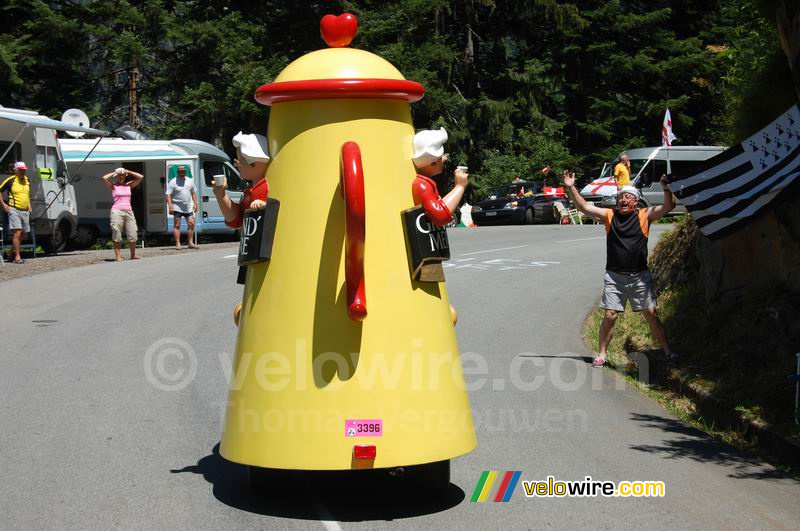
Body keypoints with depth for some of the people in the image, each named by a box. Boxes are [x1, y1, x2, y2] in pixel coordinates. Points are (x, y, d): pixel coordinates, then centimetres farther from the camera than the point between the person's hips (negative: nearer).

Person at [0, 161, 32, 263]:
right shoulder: (10, 180, -8)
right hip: (14, 210, -7)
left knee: (24, 234, 13)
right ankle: (17, 257, -11)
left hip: (25, 211, 7)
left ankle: (12, 250, 32)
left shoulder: (27, 180, 11)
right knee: (17, 233, -13)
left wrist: (29, 204, 21)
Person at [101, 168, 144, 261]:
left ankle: (133, 255, 14)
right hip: (117, 212, -4)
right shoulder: (113, 186, 6)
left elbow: (141, 177, 11)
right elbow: (103, 178, -11)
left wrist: (128, 172, 9)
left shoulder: (128, 185, 16)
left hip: (129, 212, 4)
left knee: (133, 235, 1)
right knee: (117, 236, -5)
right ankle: (118, 257, -3)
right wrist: (114, 173, 2)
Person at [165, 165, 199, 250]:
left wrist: (195, 203, 10)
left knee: (191, 224, 2)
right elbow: (168, 194, -10)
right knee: (177, 225, -4)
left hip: (188, 207, 5)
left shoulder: (190, 181, 11)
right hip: (177, 208, -5)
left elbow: (193, 193, 20)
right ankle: (177, 244, -3)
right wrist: (170, 206, -19)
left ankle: (190, 243, 10)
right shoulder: (173, 182, -5)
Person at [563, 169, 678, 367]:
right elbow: (584, 207, -2)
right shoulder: (609, 215, 4)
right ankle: (602, 354, 10)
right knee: (610, 316, -1)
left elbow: (669, 206, -9)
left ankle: (668, 352, 14)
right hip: (614, 276, 0)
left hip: (640, 276, 0)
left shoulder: (645, 215, 1)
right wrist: (571, 188, -13)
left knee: (651, 315, 4)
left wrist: (666, 188, -27)